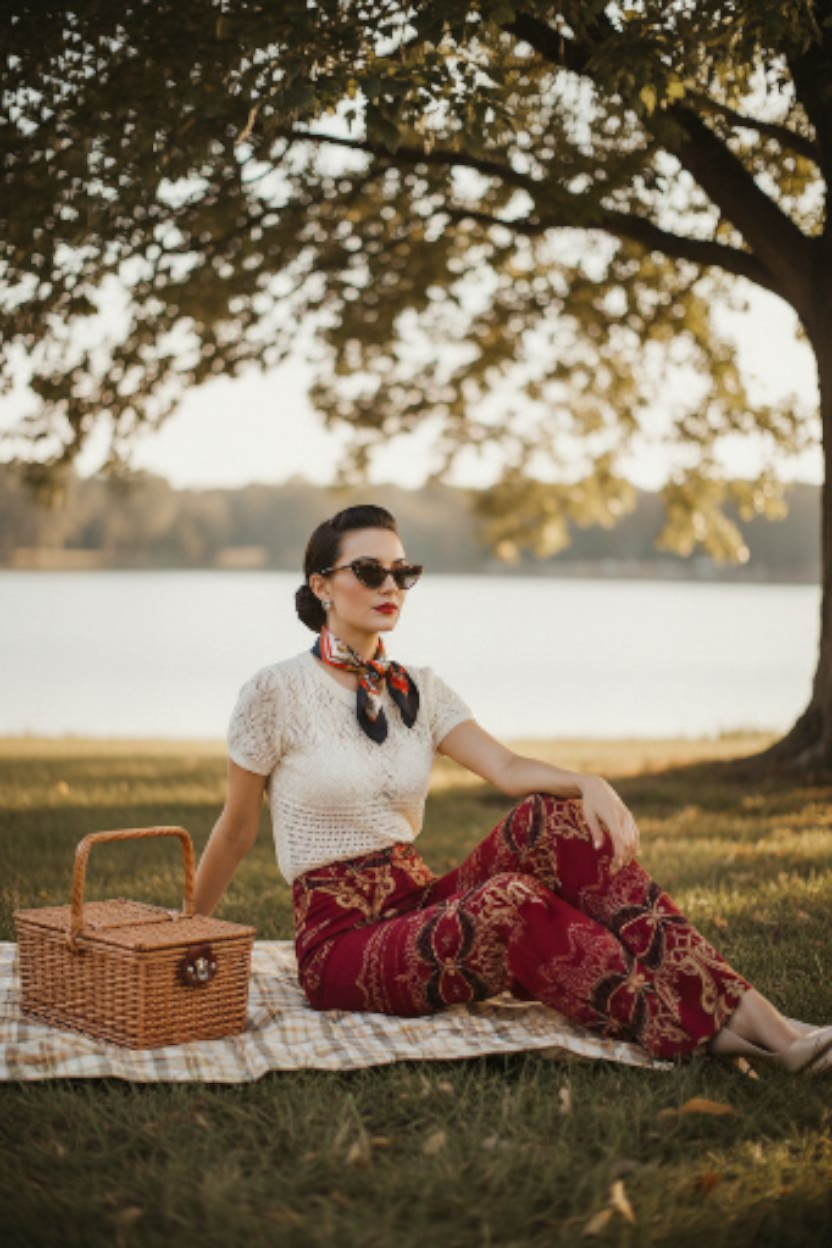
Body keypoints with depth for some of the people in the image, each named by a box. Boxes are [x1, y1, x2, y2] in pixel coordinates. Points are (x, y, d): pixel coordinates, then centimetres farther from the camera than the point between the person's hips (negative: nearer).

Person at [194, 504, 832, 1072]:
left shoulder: (420, 690, 10)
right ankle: (700, 1031, -33)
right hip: (341, 938, -5)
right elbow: (236, 833, 3)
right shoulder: (276, 692, -6)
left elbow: (508, 768, -6)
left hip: (422, 904, 5)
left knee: (553, 819, -21)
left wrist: (588, 783, -26)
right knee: (509, 903, -35)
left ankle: (750, 1011, -30)